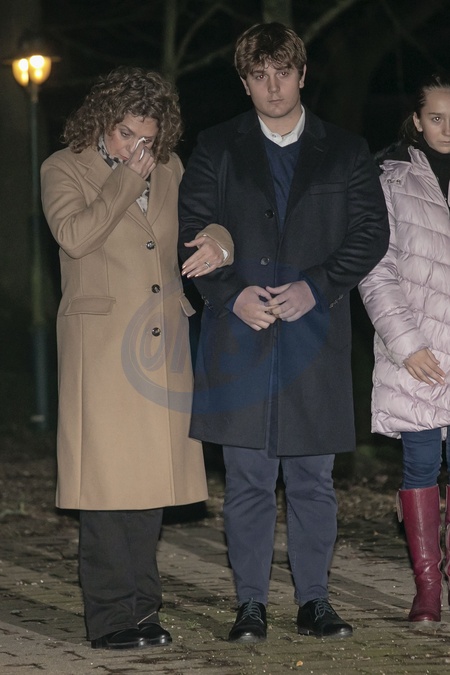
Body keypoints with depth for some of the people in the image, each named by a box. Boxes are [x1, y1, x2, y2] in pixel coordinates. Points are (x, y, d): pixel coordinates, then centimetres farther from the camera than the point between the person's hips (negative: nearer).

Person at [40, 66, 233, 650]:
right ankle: (111, 616, -3)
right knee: (108, 478, -7)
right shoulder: (64, 169, 1)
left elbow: (205, 220, 22)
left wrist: (218, 241, -2)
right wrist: (127, 178, -10)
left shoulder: (168, 169, 16)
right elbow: (74, 234, -16)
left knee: (151, 476, 6)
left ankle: (141, 607, 14)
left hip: (162, 347, 5)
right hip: (101, 346, -5)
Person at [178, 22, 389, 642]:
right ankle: (251, 604, 7)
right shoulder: (217, 149, 9)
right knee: (247, 479, 1)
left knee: (313, 479, 4)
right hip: (240, 333, 0)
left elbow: (372, 232, 4)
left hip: (315, 331, 0)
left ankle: (314, 601, 13)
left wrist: (316, 287, -9)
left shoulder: (345, 151, 8)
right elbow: (190, 231, 5)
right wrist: (232, 294, -10)